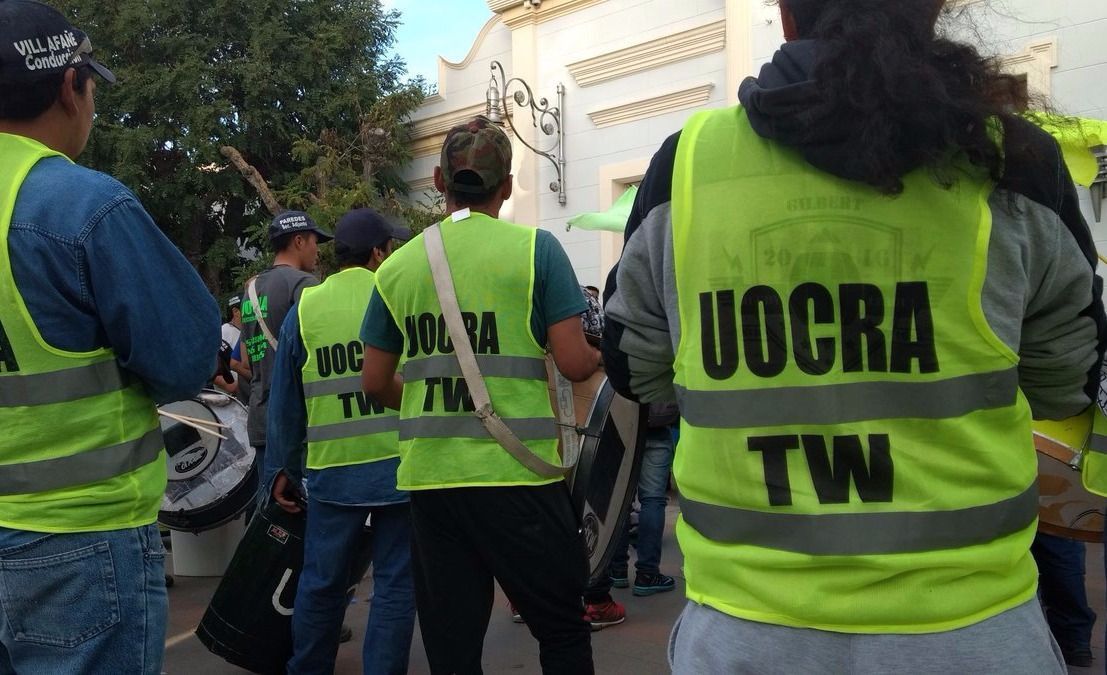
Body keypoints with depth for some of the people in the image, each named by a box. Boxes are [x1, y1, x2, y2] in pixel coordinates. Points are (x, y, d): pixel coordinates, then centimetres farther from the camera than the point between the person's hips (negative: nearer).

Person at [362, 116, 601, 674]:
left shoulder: (396, 267, 5)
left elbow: (375, 383, 9)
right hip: (517, 475, -3)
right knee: (562, 628, 13)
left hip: (429, 477, 4)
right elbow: (573, 364, -10)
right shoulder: (535, 249, -6)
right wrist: (597, 354, 13)